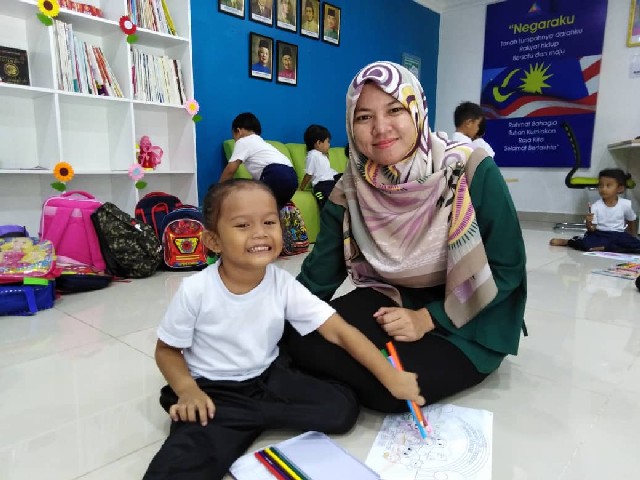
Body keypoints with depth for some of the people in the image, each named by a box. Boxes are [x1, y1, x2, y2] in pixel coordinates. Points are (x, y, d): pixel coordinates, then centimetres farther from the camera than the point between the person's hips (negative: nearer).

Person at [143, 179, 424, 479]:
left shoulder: (284, 285, -14)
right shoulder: (195, 290, -19)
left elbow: (339, 331, -14)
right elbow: (167, 350, -4)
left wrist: (390, 377, -20)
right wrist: (188, 391, -22)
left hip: (270, 378, 3)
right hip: (212, 391, -3)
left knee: (343, 408, -14)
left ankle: (249, 418, -3)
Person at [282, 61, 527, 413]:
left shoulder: (472, 172, -20)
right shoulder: (350, 191, -10)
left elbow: (507, 268, -13)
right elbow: (318, 276, -5)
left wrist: (428, 319, -20)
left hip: (471, 320, -3)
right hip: (394, 299, 4)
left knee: (390, 385, -27)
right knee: (301, 341, -17)